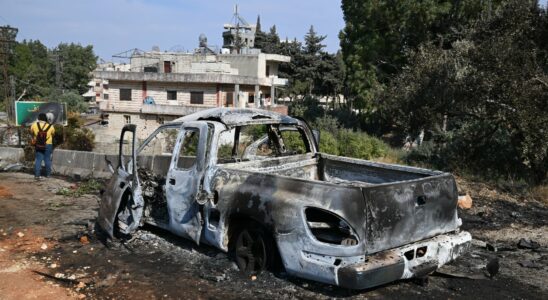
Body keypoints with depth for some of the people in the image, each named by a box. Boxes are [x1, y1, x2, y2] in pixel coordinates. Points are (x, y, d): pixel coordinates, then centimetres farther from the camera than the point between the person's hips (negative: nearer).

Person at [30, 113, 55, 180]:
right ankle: (48, 174, 19)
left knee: (38, 160, 6)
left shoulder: (34, 125, -9)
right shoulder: (50, 126, -10)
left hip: (38, 146, 1)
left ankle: (37, 175, 2)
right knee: (47, 159, 10)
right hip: (48, 145, -1)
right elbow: (53, 133, 6)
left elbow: (31, 132, 7)